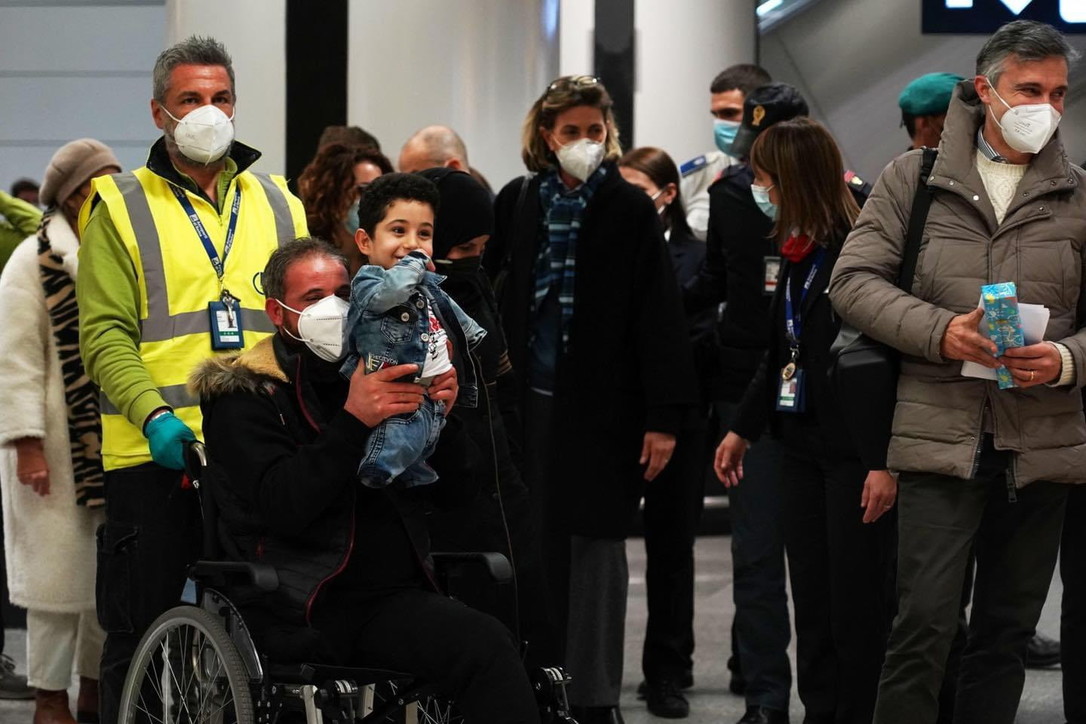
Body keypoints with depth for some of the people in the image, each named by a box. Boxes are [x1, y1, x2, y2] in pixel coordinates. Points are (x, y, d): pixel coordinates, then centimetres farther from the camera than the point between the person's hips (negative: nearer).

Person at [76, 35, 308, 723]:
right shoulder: (121, 208, 2)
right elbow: (106, 336, -6)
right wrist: (154, 413, -21)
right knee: (141, 633, 0)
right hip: (153, 453, -3)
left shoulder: (277, 205, 14)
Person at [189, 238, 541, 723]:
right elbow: (283, 506, -14)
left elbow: (454, 480, 15)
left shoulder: (380, 371, 20)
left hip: (399, 595, 5)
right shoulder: (242, 396, 3)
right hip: (309, 609, -5)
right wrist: (353, 422, -24)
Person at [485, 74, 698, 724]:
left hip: (604, 402, -2)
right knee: (537, 542, 2)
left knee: (596, 543, 1)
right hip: (533, 397, 2)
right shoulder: (518, 203, 6)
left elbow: (659, 314, -5)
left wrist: (664, 417, -10)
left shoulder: (630, 209, -2)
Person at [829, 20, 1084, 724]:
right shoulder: (914, 178, 5)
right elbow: (853, 280, 1)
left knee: (1007, 632, 10)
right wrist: (940, 333, -14)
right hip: (941, 438, -3)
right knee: (925, 624, -10)